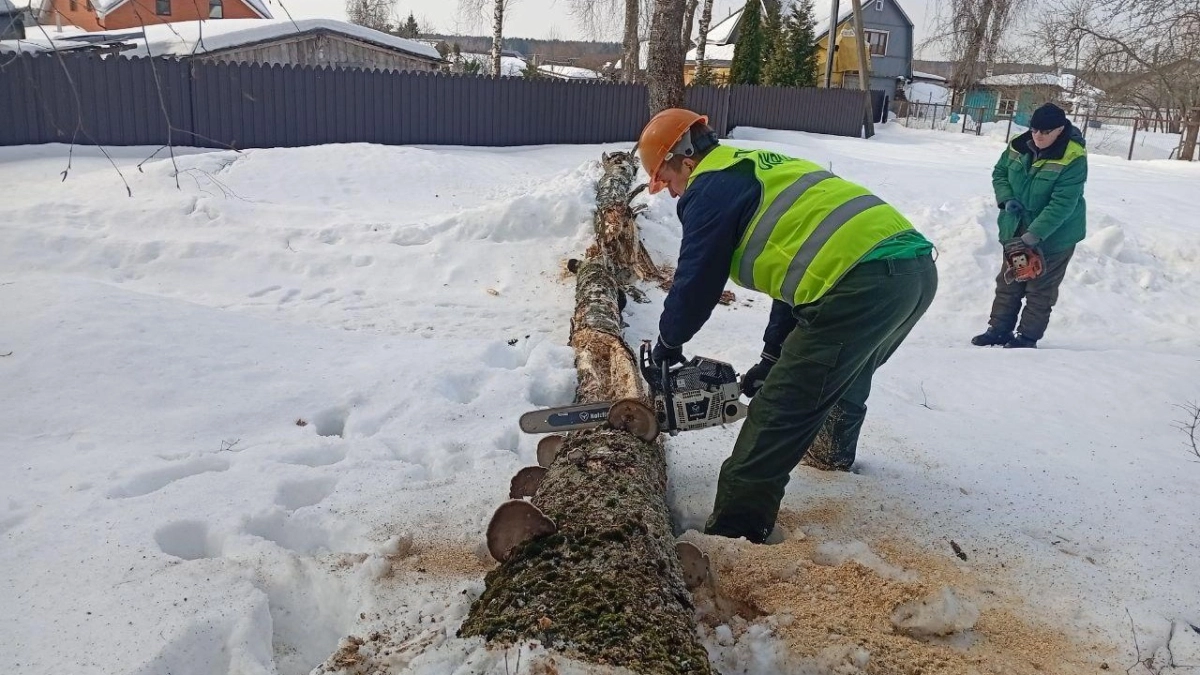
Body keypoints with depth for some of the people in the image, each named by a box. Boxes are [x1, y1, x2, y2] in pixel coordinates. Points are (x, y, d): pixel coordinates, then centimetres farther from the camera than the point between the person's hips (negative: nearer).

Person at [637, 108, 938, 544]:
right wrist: (772, 358, 34)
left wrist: (668, 344, 23)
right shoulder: (764, 170, 31)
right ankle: (835, 452, 57)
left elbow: (696, 281, 4)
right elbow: (799, 269, 32)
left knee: (779, 412, -5)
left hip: (864, 283, -10)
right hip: (916, 265, 10)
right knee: (847, 371, 35)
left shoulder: (711, 186, 3)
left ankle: (734, 533, -2)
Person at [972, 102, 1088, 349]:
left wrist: (1034, 235, -33)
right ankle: (999, 329, 27)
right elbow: (999, 173, 8)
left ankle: (1028, 337, 16)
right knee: (1008, 282, 15)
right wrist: (1006, 199, -11)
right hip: (1016, 230, 6)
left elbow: (1062, 204, -27)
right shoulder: (1019, 146, -7)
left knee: (1040, 289, 6)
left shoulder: (1073, 159, -23)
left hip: (1055, 236, -6)